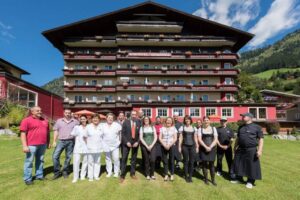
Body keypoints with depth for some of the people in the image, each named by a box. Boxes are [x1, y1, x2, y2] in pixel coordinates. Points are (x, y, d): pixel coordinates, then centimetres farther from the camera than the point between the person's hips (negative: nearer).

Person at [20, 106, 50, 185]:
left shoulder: (45, 121, 12)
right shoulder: (26, 120, -5)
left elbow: (47, 132, 18)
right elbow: (23, 134, -10)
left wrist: (48, 143, 16)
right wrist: (24, 146, -15)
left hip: (42, 145, 5)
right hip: (31, 145, -5)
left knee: (40, 161, 14)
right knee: (29, 162, 3)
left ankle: (39, 175, 27)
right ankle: (27, 179, 15)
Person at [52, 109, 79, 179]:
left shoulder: (75, 122, 4)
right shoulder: (59, 121, 7)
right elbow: (56, 131, 8)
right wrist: (54, 141, 1)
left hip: (70, 141, 0)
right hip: (61, 141, 1)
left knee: (68, 157, 7)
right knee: (55, 156, -6)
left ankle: (65, 171, 24)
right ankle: (57, 172, 9)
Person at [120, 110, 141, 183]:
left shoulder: (139, 122, -2)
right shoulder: (126, 122, -4)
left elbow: (140, 134, 1)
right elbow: (123, 133, -5)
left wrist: (137, 142, -10)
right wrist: (127, 142, -13)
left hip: (135, 143, 2)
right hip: (127, 143, -1)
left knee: (134, 159, 12)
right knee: (124, 159, -2)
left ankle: (132, 173, 28)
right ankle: (122, 175, 9)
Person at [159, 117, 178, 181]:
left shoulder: (174, 128, 3)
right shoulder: (162, 128, 5)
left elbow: (175, 138, -2)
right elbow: (160, 138, 1)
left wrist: (169, 145, -12)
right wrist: (164, 145, -11)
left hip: (171, 146, -1)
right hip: (163, 146, 1)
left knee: (171, 160, 3)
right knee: (165, 161, 5)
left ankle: (172, 175, 18)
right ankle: (166, 175, 16)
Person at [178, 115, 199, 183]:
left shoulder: (194, 128, 9)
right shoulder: (182, 127, 3)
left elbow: (195, 138, 12)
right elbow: (180, 138, 3)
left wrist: (197, 146, 8)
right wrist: (179, 146, -2)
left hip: (192, 146, 2)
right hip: (185, 146, -2)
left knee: (191, 162, 5)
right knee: (186, 161, 5)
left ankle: (190, 176, 18)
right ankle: (186, 176, 18)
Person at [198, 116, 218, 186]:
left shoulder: (213, 128, 6)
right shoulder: (200, 129, 3)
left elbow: (215, 139, 0)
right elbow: (199, 139, -4)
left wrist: (210, 147, -11)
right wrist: (206, 147, -14)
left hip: (212, 148, 1)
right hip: (203, 148, -1)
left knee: (211, 164, 4)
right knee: (204, 164, 4)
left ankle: (213, 179, 16)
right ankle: (206, 179, 17)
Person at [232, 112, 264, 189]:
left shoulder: (257, 127, -4)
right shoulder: (240, 127, 12)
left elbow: (261, 139, -7)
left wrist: (260, 150, -16)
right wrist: (235, 147, 19)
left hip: (251, 150, -5)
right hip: (240, 149, 5)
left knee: (251, 166, 4)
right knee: (238, 164, 11)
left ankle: (250, 181, 21)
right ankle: (238, 178, 28)